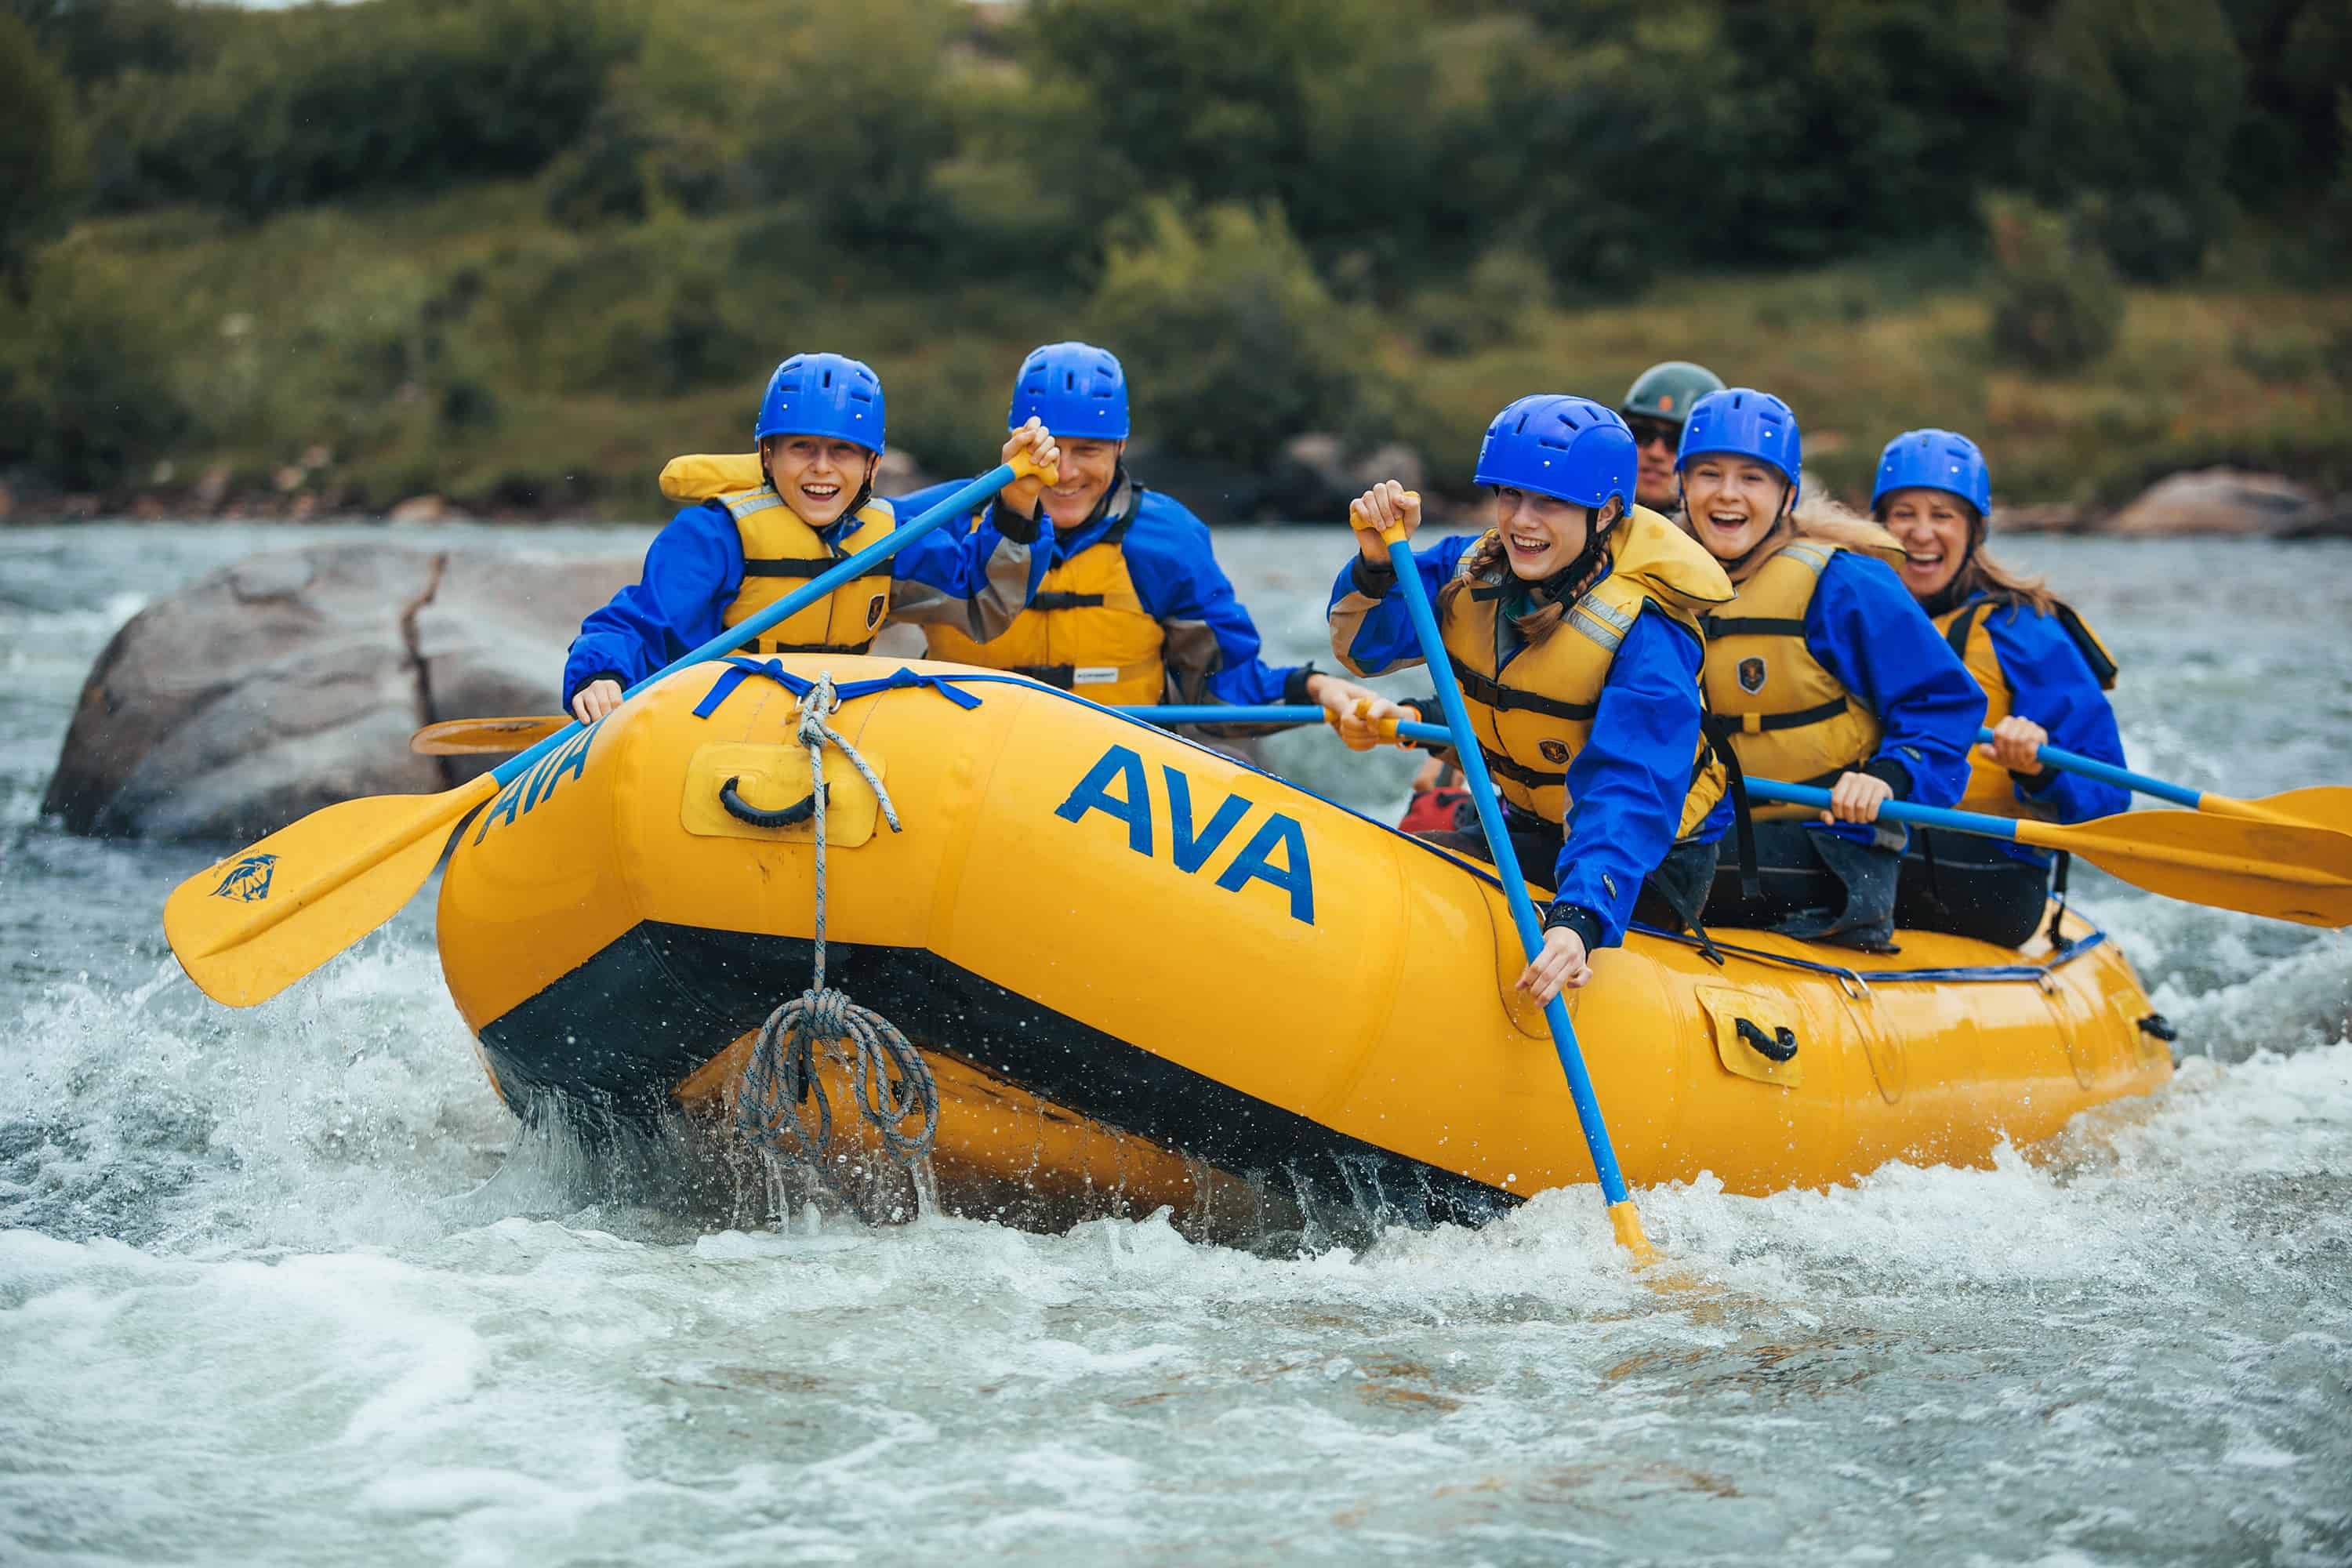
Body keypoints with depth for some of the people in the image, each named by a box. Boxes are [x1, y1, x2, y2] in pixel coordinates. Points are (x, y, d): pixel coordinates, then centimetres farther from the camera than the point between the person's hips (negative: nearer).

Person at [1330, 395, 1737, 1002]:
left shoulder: (1645, 638, -26)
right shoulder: (1476, 571, -6)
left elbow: (1627, 800, -37)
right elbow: (1365, 645, -2)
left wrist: (1580, 921, -51)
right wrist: (1376, 562, -24)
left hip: (1648, 867, -7)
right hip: (1531, 834, 7)